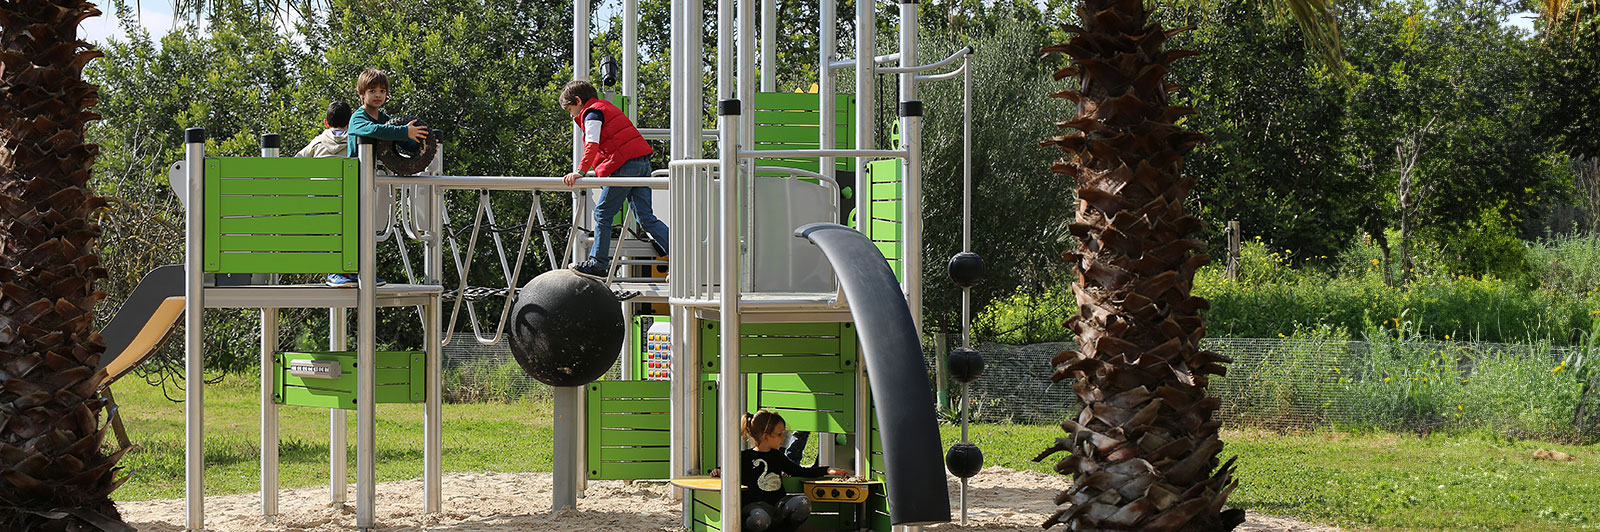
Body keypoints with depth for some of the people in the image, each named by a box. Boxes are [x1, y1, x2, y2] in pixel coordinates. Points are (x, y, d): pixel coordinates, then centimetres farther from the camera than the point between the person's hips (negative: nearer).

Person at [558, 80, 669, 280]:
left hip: (625, 165, -9)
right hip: (643, 162, 9)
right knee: (645, 217, 6)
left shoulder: (592, 113, -2)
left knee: (603, 214, 0)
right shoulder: (608, 108, 27)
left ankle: (598, 264, 2)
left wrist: (580, 171, -28)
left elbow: (592, 145, -18)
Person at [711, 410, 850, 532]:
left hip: (779, 503, 5)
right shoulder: (744, 457, 3)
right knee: (759, 520, -41)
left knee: (803, 503, -25)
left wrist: (828, 471, 22)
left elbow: (800, 471, 28)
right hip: (756, 504, -5)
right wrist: (720, 472, -10)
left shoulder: (777, 456, 20)